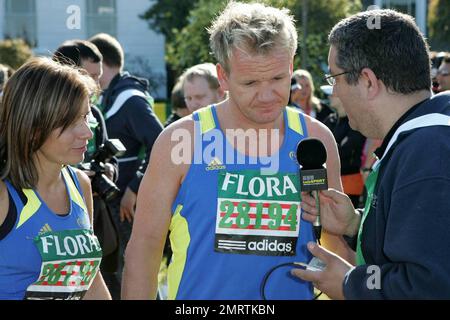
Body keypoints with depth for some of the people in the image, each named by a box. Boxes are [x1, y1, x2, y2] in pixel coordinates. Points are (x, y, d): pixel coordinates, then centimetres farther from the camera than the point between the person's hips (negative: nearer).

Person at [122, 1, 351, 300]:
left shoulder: (316, 139, -3)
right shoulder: (180, 139, -11)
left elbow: (338, 242, 7)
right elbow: (145, 245, -8)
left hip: (295, 292, 2)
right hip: (199, 293, -2)